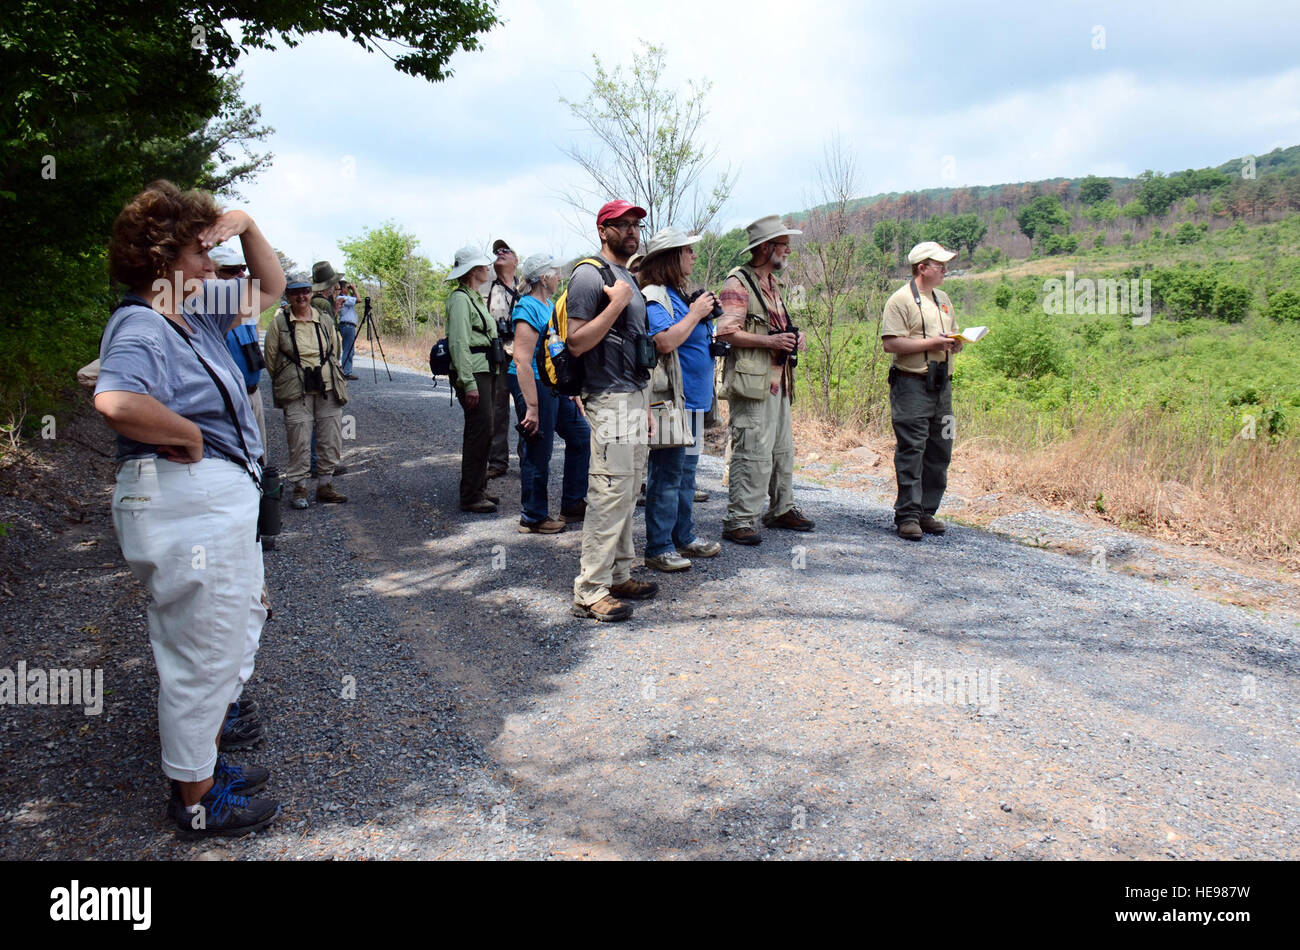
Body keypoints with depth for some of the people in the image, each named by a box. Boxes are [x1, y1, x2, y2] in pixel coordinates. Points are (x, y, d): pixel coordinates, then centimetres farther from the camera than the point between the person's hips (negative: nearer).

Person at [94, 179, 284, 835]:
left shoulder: (197, 314, 10)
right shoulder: (140, 327, -18)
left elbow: (269, 288, 22)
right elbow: (116, 403, -39)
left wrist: (247, 227, 7)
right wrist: (187, 435, -24)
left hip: (224, 501, 11)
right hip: (186, 503, -11)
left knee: (237, 629, 23)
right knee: (203, 650, 2)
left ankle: (207, 759, 41)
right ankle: (195, 797, 21)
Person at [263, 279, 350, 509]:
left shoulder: (325, 321, 11)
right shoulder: (279, 323, 2)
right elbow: (271, 359, 7)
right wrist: (284, 382, 9)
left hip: (329, 388, 3)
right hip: (296, 392, -3)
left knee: (331, 441, 5)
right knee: (299, 442, -3)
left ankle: (325, 485, 18)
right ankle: (299, 488, 10)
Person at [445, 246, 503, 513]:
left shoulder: (476, 298, 21)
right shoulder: (460, 298, -10)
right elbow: (459, 343, -19)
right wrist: (468, 383, -24)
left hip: (487, 372, 10)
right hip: (473, 373, -10)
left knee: (483, 432, 13)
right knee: (479, 432, -9)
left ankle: (479, 489, 22)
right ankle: (470, 497, -3)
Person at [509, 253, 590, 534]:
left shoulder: (550, 306, 13)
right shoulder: (529, 308, -17)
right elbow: (522, 360, -23)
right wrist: (532, 407, -26)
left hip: (555, 385, 10)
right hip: (534, 385, -10)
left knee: (580, 435, 15)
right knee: (538, 453, -1)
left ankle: (572, 505, 25)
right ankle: (533, 518, 14)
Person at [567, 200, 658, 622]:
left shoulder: (629, 279, 19)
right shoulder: (590, 276, -9)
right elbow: (576, 343, -17)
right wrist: (616, 305, -21)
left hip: (636, 396, 10)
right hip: (610, 400, -10)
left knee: (627, 493, 13)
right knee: (609, 494, -10)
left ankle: (619, 575, 23)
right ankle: (590, 592, -5)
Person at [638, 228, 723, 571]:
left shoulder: (679, 294, 18)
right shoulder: (653, 296, -13)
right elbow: (665, 341, -26)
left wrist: (706, 313, 10)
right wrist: (695, 313, -15)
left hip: (693, 398, 10)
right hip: (670, 400, -10)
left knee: (686, 473, 17)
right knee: (666, 475, -6)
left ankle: (684, 537, 27)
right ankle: (658, 548, 2)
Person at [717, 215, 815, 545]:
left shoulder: (772, 283, 21)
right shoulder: (737, 283, -9)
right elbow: (727, 332, -19)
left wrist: (792, 338, 11)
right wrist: (770, 341, -22)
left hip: (779, 381, 10)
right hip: (752, 381, -10)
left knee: (783, 449, 16)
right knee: (753, 453, -10)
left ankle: (781, 509, 29)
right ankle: (738, 521, -4)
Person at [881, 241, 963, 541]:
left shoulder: (943, 299, 20)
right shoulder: (901, 299, -6)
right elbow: (890, 343, -16)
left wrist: (955, 343, 5)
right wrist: (931, 343, -16)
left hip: (942, 384, 8)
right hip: (912, 384, -8)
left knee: (939, 452, 8)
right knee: (911, 451, -7)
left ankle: (927, 512, 17)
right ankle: (907, 515, -2)